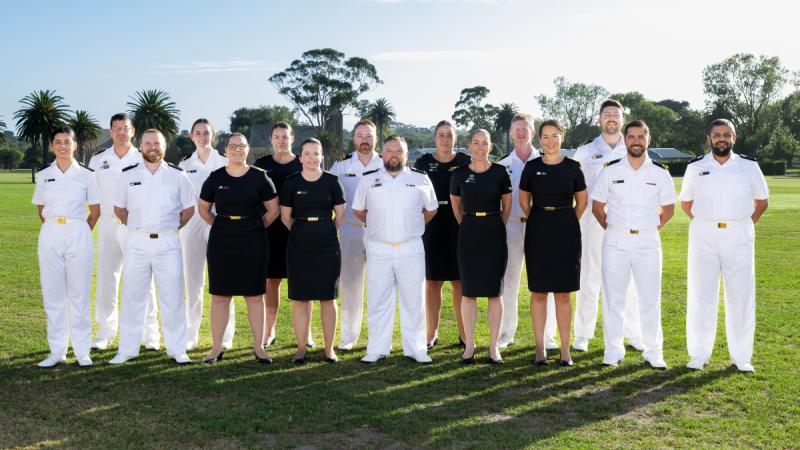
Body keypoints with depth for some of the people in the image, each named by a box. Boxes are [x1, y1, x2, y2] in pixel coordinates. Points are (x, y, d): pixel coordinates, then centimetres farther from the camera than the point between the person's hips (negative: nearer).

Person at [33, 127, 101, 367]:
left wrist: (79, 233, 6)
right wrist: (53, 229, 12)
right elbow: (41, 210, 17)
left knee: (79, 294, 1)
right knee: (52, 294, 5)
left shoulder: (86, 175, 1)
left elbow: (95, 211, 7)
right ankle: (57, 351, 14)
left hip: (78, 236, -2)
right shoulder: (43, 175, 7)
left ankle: (82, 351, 10)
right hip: (50, 237, 2)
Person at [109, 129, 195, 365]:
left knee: (172, 297, 2)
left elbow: (189, 209, 10)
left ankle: (177, 349, 11)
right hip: (136, 242, 1)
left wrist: (171, 228, 6)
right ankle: (127, 349, 16)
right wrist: (136, 227, 9)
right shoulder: (128, 175, 6)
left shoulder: (177, 175, 3)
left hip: (168, 243, -1)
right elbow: (119, 208, 15)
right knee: (132, 297, 6)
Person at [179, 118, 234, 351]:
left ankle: (225, 336, 6)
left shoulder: (225, 163, 5)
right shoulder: (184, 165, 10)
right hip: (192, 225, 2)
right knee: (193, 281, 4)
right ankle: (190, 334, 13)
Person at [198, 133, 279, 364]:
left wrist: (256, 228, 5)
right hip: (221, 243, 1)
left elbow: (273, 210, 6)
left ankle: (259, 347, 12)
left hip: (253, 244, -1)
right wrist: (221, 226, 9)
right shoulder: (215, 178, 3)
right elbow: (203, 209, 14)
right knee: (219, 296, 5)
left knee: (255, 296, 3)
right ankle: (216, 348, 15)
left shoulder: (260, 177, 0)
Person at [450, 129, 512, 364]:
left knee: (494, 291, 2)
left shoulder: (500, 172, -1)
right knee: (468, 291, 3)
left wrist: (496, 227, 11)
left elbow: (507, 205, 9)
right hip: (468, 235, 1)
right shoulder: (460, 174, 2)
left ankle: (494, 347, 10)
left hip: (494, 234, -1)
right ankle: (469, 345, 13)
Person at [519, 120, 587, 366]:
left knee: (563, 293, 4)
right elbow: (524, 200, 13)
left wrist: (567, 223, 9)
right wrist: (539, 221, 11)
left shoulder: (572, 167, 2)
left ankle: (565, 349, 11)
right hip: (538, 233, 1)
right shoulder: (532, 167, 3)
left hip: (566, 233, 0)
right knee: (538, 292, 4)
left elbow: (582, 201, 11)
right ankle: (540, 348, 12)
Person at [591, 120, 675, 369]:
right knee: (613, 297, 3)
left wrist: (651, 229, 6)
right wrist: (612, 230, 6)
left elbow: (668, 209, 14)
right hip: (615, 241, 0)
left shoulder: (660, 173, 4)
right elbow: (597, 206, 11)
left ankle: (653, 351, 15)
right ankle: (613, 350, 13)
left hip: (647, 241, 0)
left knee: (650, 297, 3)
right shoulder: (611, 171, 3)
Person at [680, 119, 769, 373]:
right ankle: (700, 354, 13)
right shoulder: (695, 168, 4)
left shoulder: (749, 167, 3)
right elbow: (685, 203, 15)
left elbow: (762, 202, 14)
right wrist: (705, 224, 6)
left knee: (741, 296, 2)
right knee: (701, 295, 4)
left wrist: (745, 225, 5)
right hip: (703, 237, 0)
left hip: (738, 237, 0)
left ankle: (741, 356, 13)